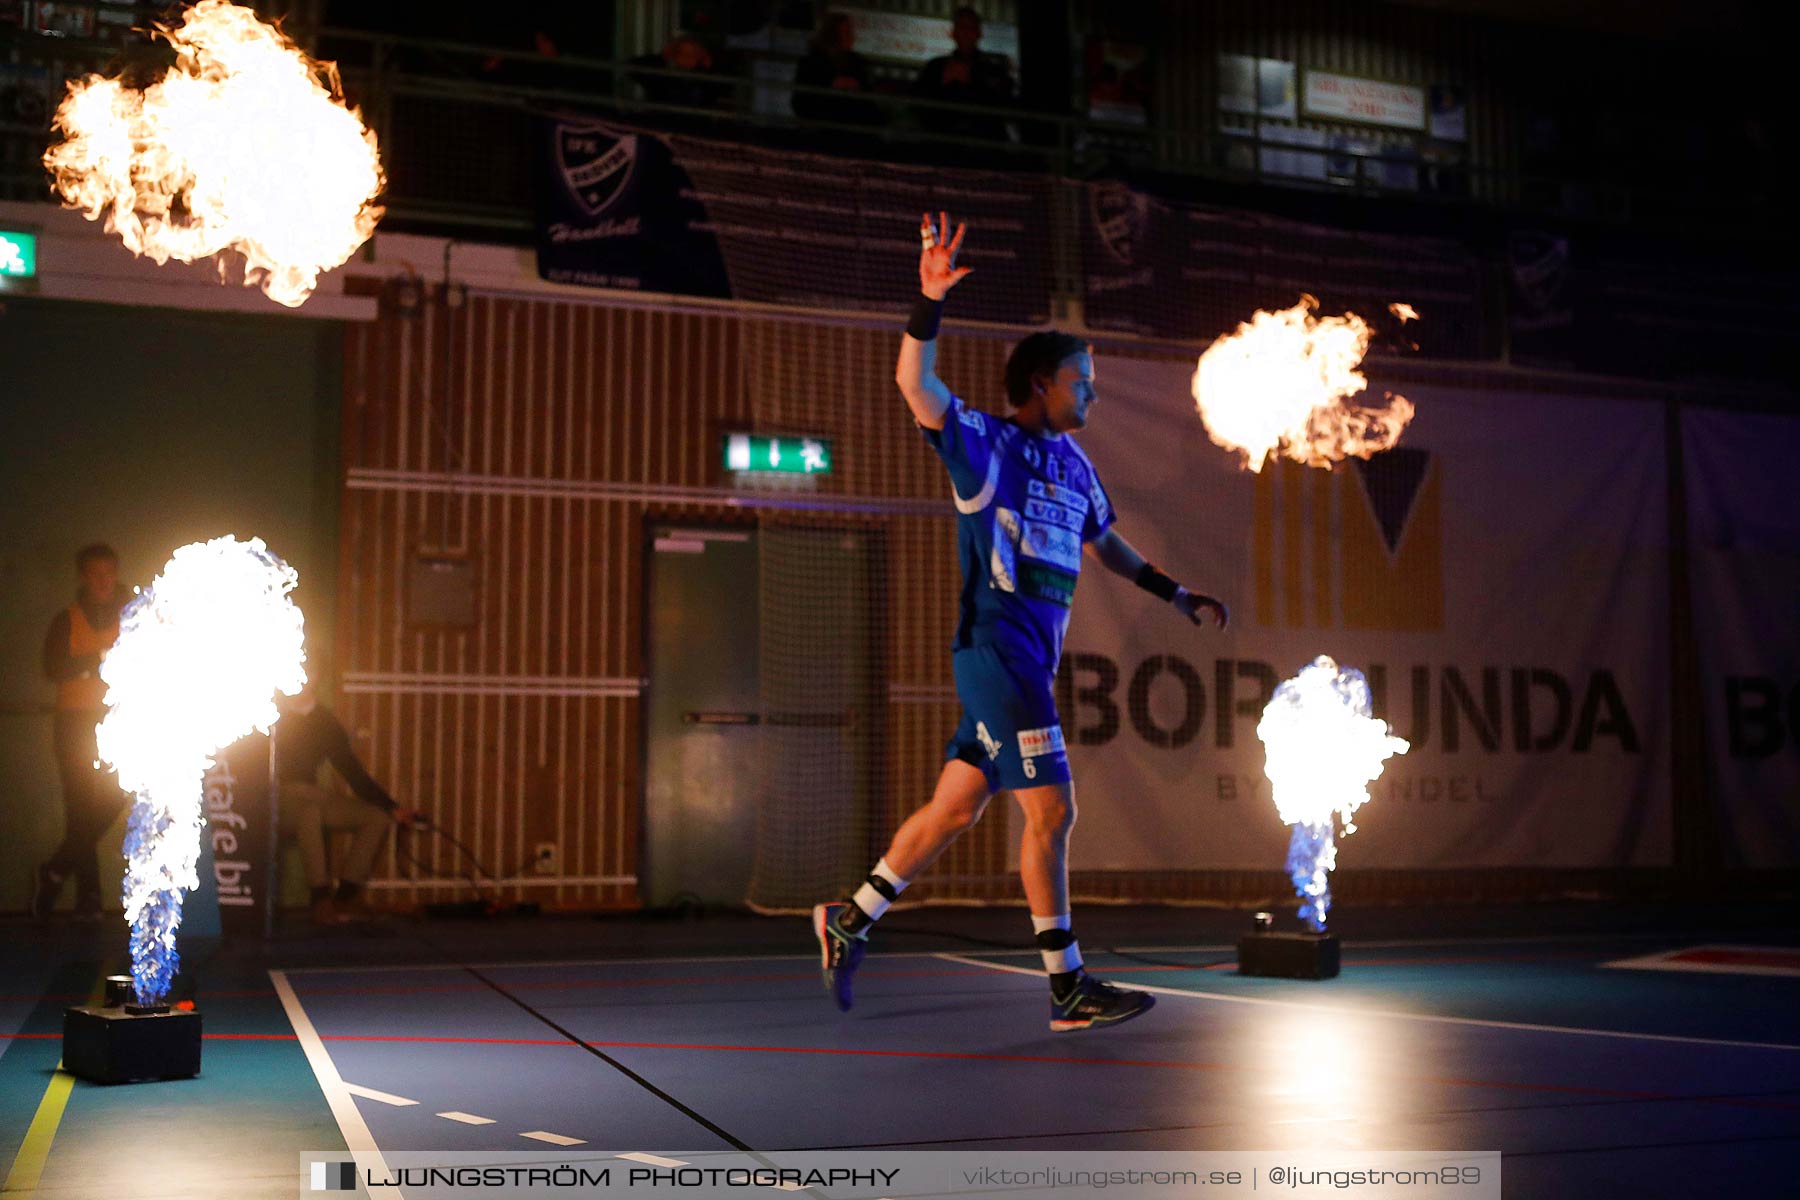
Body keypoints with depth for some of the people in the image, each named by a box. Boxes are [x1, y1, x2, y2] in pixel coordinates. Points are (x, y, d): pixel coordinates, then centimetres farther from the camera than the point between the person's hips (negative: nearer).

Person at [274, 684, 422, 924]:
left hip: (310, 800, 6)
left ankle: (345, 896, -9)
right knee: (310, 808, -38)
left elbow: (353, 772, 12)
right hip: (277, 800, -6)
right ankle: (321, 898, -32)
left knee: (378, 817, -7)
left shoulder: (326, 722, 9)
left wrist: (393, 809, 5)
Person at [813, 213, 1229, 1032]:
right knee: (1051, 810, -8)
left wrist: (1177, 596, 29)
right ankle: (1068, 989, -1)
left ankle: (850, 919, 24)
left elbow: (1103, 545, 30)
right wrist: (930, 302, -32)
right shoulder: (984, 443, -5)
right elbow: (915, 384, -19)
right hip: (995, 648, -8)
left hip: (1030, 658, 8)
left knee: (957, 806, 11)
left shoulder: (1072, 463, 17)